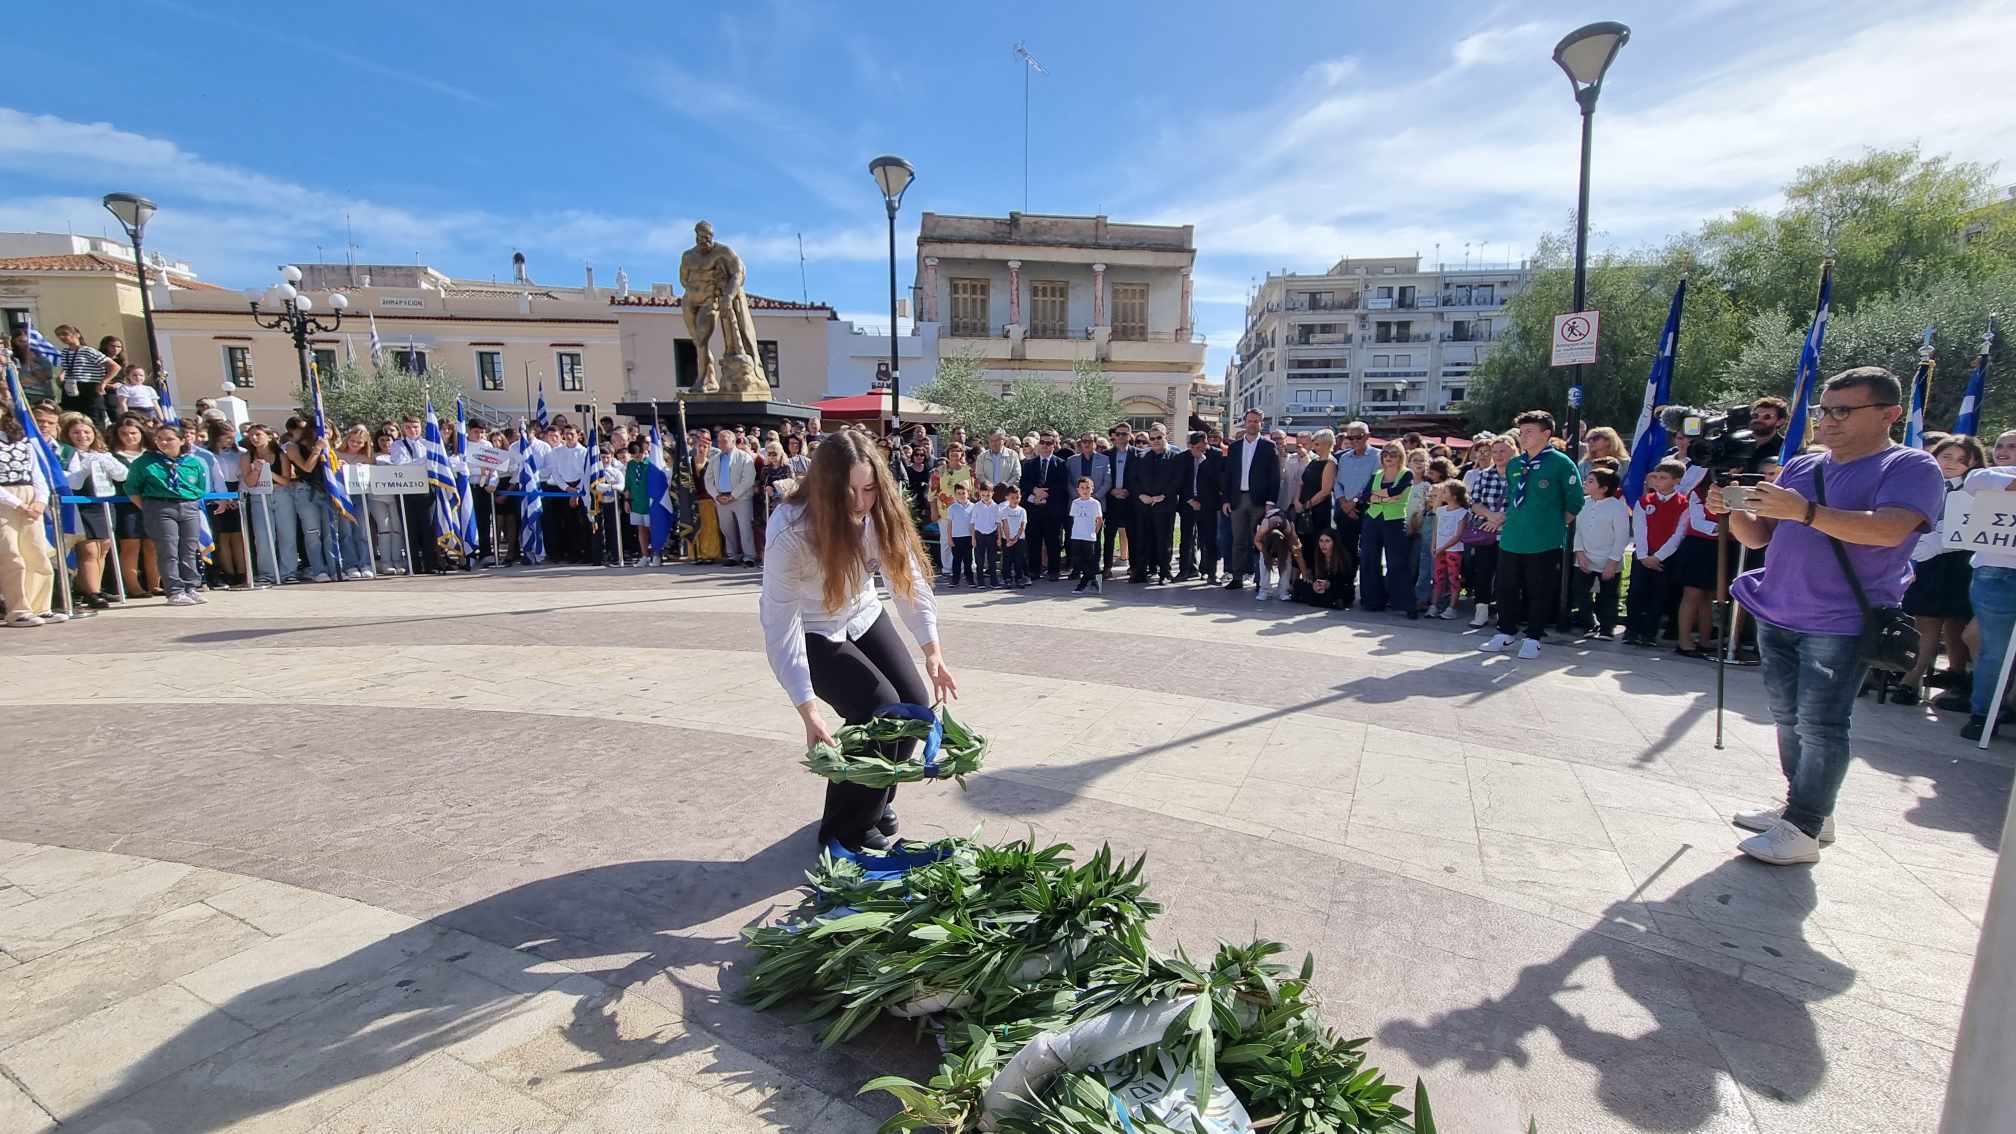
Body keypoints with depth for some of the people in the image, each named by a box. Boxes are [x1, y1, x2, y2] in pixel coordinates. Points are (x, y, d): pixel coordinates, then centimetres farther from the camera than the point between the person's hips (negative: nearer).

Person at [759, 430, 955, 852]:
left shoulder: (880, 512, -20)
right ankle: (848, 826, 3)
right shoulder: (790, 532, -34)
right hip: (809, 630, -5)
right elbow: (781, 628, -32)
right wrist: (808, 711, -34)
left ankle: (875, 798, 23)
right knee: (878, 706, -20)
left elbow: (909, 579, -18)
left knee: (914, 702, -5)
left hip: (861, 616, 5)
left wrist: (932, 649, -30)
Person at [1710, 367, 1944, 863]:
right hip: (1777, 616, 7)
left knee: (1820, 725, -5)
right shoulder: (1801, 467, 14)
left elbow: (1889, 530, -22)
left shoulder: (1911, 467, -4)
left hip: (1841, 624, -6)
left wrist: (1806, 511, -33)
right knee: (1788, 717, 13)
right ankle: (1805, 808, 26)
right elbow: (1760, 536, 14)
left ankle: (1801, 830, 1)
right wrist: (1735, 511, -6)